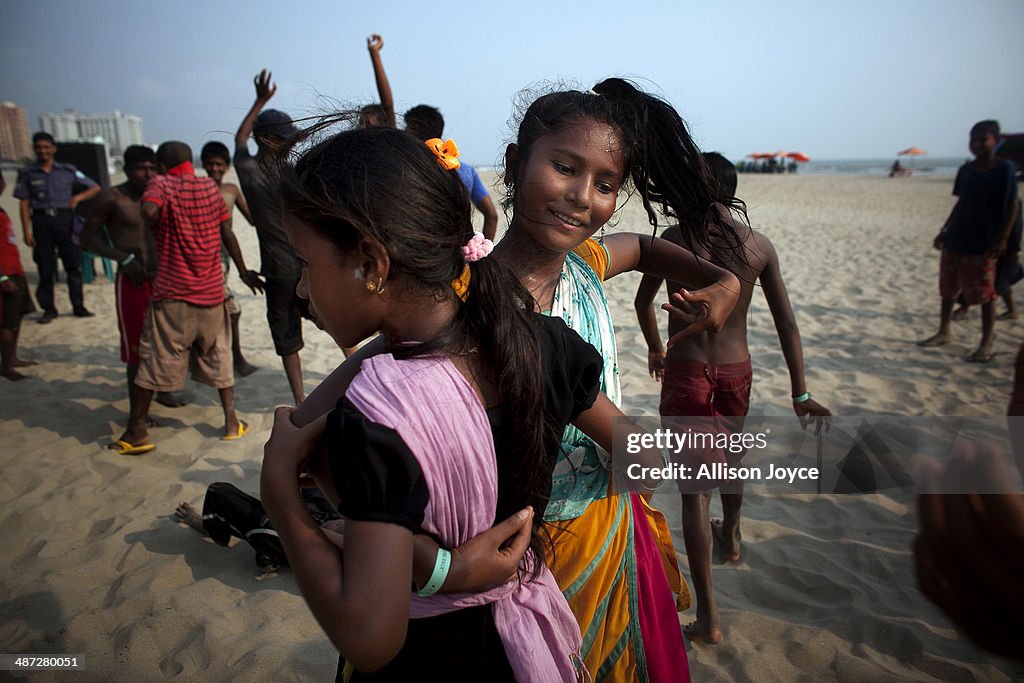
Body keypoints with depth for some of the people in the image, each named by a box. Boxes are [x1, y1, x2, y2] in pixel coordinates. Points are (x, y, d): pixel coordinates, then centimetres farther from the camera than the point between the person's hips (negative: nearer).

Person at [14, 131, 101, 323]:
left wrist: (78, 197, -6)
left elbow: (95, 188, 11)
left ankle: (78, 307, 10)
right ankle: (48, 309, 12)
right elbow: (24, 204, 4)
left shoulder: (68, 171, 7)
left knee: (73, 265, 2)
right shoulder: (27, 174, 7)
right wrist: (27, 231, -3)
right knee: (45, 268, 2)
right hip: (42, 221, 0)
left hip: (64, 219, 0)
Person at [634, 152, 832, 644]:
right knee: (729, 462, 30)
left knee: (695, 490, -1)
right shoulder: (760, 246, 0)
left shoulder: (673, 239, -6)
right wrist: (800, 392, 7)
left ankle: (707, 616, 2)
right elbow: (786, 323, 2)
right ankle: (730, 539, 57)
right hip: (736, 372, 4)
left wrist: (655, 350, 25)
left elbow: (643, 301, 7)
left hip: (684, 373, -3)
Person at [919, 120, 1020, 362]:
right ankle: (943, 333, 26)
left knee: (985, 294, -1)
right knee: (948, 289, 12)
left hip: (983, 244, -6)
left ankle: (986, 344, 7)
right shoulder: (966, 169, 9)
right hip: (955, 240, 6)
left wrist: (1003, 238, -15)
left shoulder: (1004, 169, -7)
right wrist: (944, 230, 14)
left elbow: (1011, 205, -8)